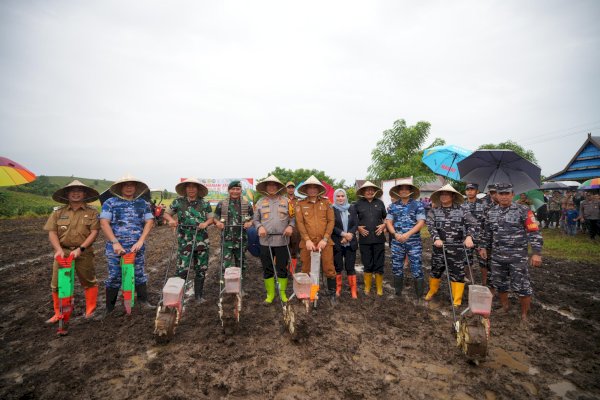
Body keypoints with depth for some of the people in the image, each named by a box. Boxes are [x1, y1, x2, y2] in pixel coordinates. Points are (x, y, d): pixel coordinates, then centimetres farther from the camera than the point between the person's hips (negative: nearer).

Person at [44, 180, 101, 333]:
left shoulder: (91, 212, 0)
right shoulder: (58, 212, 6)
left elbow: (94, 232, -7)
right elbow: (52, 232, 1)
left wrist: (80, 249, -15)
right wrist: (58, 249, -13)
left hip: (83, 253, -2)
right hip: (62, 252, 2)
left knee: (89, 282, 6)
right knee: (57, 284, 8)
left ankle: (90, 310, 21)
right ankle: (59, 314, 25)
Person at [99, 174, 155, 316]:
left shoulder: (143, 204, 6)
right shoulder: (110, 203, 1)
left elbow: (149, 222, 0)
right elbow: (104, 224, -8)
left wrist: (140, 241, -12)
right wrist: (115, 243, -17)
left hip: (136, 247, 2)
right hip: (115, 248, -1)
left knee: (139, 275, 10)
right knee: (114, 277, 7)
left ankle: (143, 301, 24)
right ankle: (109, 309, 21)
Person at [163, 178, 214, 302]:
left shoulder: (205, 203, 2)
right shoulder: (178, 202, 1)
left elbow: (211, 218, 6)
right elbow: (166, 213, 9)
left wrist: (206, 223, -15)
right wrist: (171, 220, -13)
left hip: (202, 241, 2)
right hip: (185, 241, -2)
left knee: (201, 269, 11)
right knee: (182, 269, -5)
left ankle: (198, 295, 26)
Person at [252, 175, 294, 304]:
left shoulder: (286, 201, 6)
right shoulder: (260, 202, 8)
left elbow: (293, 217, 7)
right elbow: (255, 219, 10)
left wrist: (290, 226, -12)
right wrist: (259, 227, -9)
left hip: (282, 240, -1)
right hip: (266, 240, 1)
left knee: (282, 268, 7)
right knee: (267, 269, 8)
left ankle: (283, 293, 22)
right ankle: (270, 294, 23)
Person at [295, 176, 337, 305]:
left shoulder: (326, 202, 5)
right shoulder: (301, 204, 5)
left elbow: (331, 221, 0)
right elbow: (299, 223, -2)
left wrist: (325, 239, -9)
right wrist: (307, 240, -12)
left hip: (324, 242, 0)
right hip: (307, 243, 0)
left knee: (329, 269, 4)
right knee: (306, 270, 10)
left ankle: (332, 294, 23)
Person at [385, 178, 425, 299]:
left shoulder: (418, 205, -1)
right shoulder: (393, 206, 7)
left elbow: (421, 222, -8)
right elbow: (388, 222, 3)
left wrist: (407, 234, -19)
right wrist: (395, 234, -15)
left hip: (414, 242, -3)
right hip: (397, 243, 3)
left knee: (417, 269, -1)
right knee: (396, 269, 10)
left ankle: (419, 297, 13)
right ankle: (397, 293, 26)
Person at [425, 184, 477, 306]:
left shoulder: (462, 210, 2)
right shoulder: (433, 211, 4)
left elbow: (473, 223, -5)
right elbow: (430, 226, -7)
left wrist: (469, 236, -23)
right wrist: (436, 238, -24)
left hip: (457, 248, -1)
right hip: (439, 247, 1)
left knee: (457, 273, 3)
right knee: (436, 270, 14)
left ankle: (457, 301, 17)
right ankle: (432, 291, 37)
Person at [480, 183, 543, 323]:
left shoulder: (522, 211, -6)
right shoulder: (491, 213, 7)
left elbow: (534, 232, -8)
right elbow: (487, 232, 19)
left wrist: (536, 253, -14)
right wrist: (484, 247, 14)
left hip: (517, 256, -4)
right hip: (497, 256, 4)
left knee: (522, 287, 1)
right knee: (499, 284, 15)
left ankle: (524, 314, 20)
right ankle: (504, 307, 36)